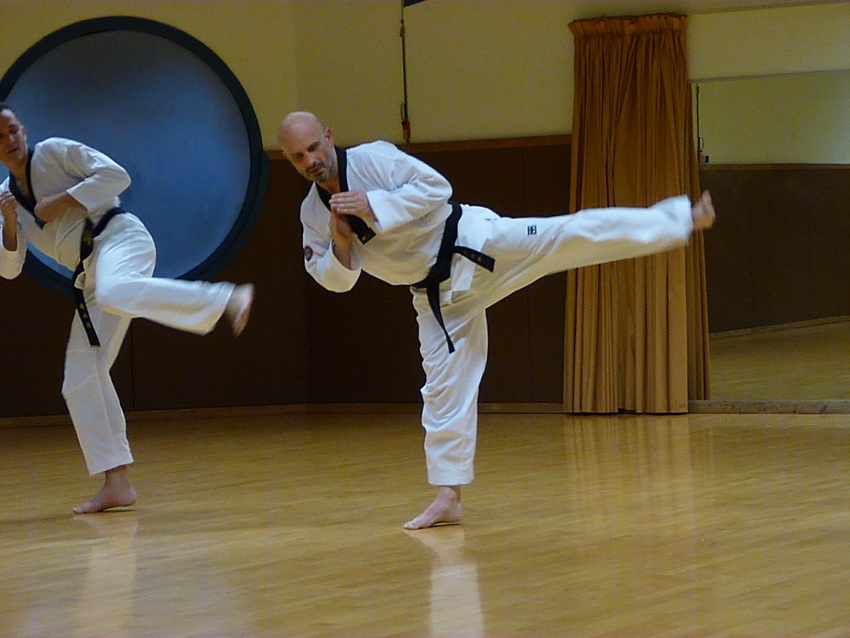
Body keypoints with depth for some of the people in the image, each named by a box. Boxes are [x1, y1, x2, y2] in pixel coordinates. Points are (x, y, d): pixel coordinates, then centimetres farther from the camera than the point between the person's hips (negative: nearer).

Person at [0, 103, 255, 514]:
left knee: (114, 291, -43)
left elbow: (116, 176, -8)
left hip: (117, 237, -7)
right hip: (91, 275, 7)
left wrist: (61, 201, -12)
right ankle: (116, 485, 4)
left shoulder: (54, 152, 2)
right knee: (81, 379, 1)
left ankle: (229, 299, -51)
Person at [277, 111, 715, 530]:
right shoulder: (313, 213, 2)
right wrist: (341, 242, -15)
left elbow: (434, 187, -18)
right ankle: (448, 497, 10)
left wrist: (373, 207, -25)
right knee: (444, 387, 4)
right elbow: (335, 278, 6)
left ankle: (683, 218, -18)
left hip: (473, 244, -4)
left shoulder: (372, 159, -12)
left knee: (572, 235, -19)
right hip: (438, 295, 4)